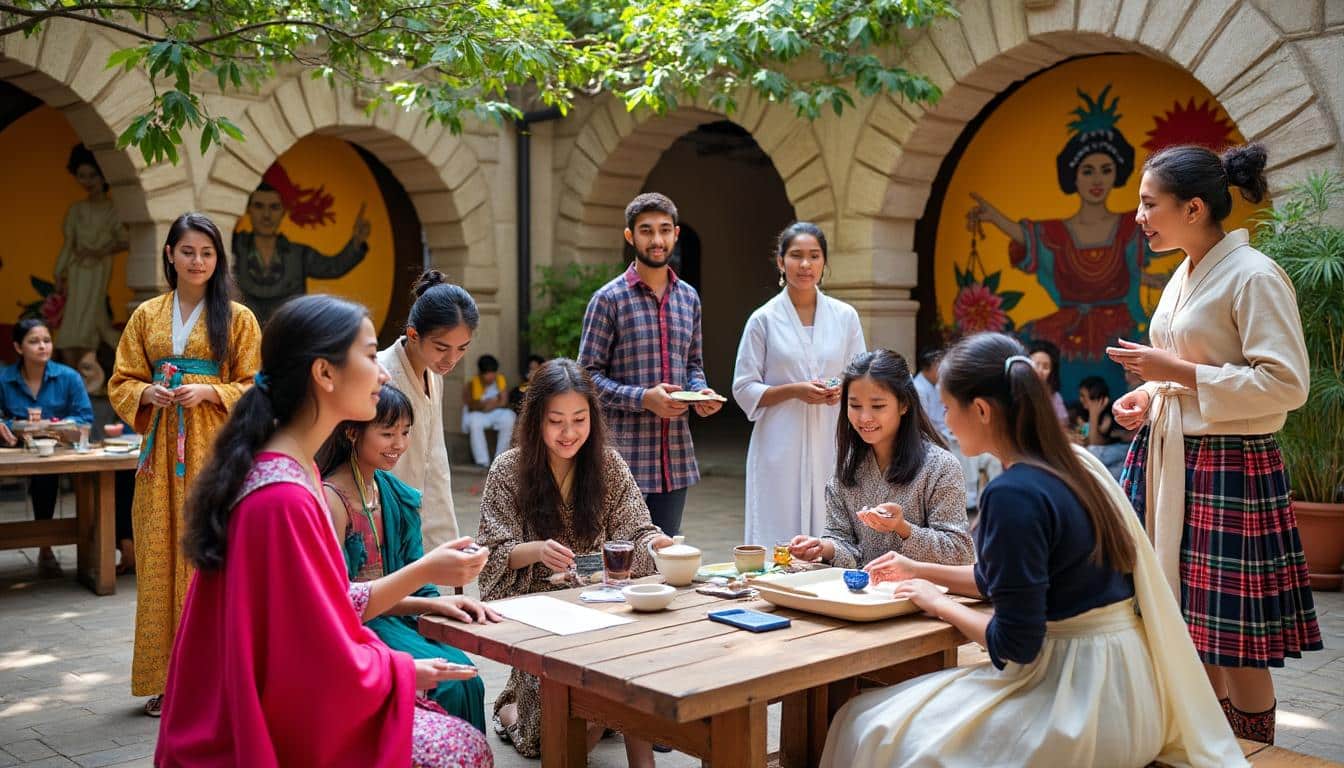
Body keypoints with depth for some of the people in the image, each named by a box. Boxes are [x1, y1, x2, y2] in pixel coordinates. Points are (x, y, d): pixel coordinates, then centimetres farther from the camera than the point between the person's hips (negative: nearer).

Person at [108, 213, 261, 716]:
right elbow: (122, 382, 12)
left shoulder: (238, 318, 4)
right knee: (159, 556, 2)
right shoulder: (146, 316, 12)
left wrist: (208, 392, -14)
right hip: (162, 450, 3)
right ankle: (165, 678, 11)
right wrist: (148, 394, -9)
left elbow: (254, 387, 2)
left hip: (215, 449, -3)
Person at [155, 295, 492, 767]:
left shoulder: (296, 472, 7)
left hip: (273, 704, 9)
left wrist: (424, 571, 3)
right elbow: (324, 668, -23)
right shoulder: (284, 498, -25)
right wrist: (406, 670, -6)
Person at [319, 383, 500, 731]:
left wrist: (442, 603, -9)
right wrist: (429, 604, -23)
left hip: (396, 616, 6)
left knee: (466, 676, -21)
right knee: (451, 680, -26)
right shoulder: (331, 498, -12)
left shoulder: (394, 491, 12)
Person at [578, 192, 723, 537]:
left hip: (676, 455, 6)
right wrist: (643, 398, -19)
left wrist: (701, 392, 0)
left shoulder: (689, 298, 12)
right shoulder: (609, 299, -6)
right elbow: (588, 374, -8)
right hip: (625, 453, -5)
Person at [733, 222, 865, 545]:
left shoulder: (845, 316, 8)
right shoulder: (764, 319, 1)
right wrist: (794, 390, -13)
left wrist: (843, 390, -8)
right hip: (781, 449, -2)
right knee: (779, 539, -3)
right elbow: (744, 390, 0)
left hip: (832, 446, 2)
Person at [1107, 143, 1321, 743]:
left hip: (1228, 468, -8)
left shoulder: (1254, 276, -14)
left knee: (1232, 643, 0)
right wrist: (1147, 396, 4)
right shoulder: (1184, 276, 13)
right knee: (1189, 631, 15)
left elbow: (1287, 385, -20)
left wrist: (1178, 372, -19)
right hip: (1171, 459, 9)